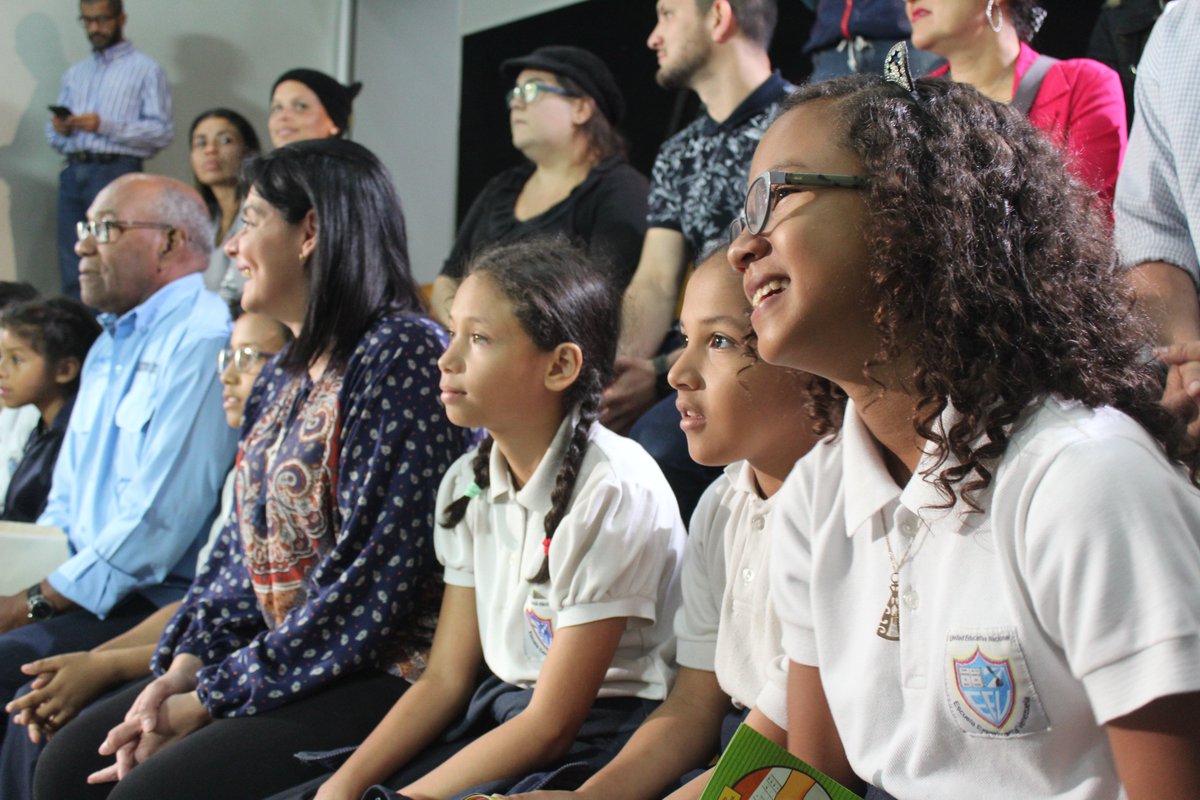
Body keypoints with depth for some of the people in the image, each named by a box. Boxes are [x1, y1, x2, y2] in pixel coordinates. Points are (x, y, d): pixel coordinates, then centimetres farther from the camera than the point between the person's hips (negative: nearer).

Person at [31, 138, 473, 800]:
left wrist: (208, 701, -15)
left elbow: (369, 585, -20)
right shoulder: (286, 375, 14)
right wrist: (183, 669, -3)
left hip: (379, 676, -9)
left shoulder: (401, 355, -16)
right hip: (270, 663, 9)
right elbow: (241, 547, 15)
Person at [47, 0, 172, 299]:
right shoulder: (75, 73, 25)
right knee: (72, 271, 0)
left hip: (116, 171, -5)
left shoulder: (145, 69, 6)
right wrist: (59, 130, -1)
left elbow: (162, 131, -6)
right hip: (74, 171, 6)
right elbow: (54, 134, 23)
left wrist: (105, 126, -15)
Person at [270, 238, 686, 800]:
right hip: (501, 719, 7)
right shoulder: (468, 484, 5)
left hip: (595, 739, -7)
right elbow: (444, 680, 7)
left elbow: (551, 725, -17)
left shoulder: (614, 493, -18)